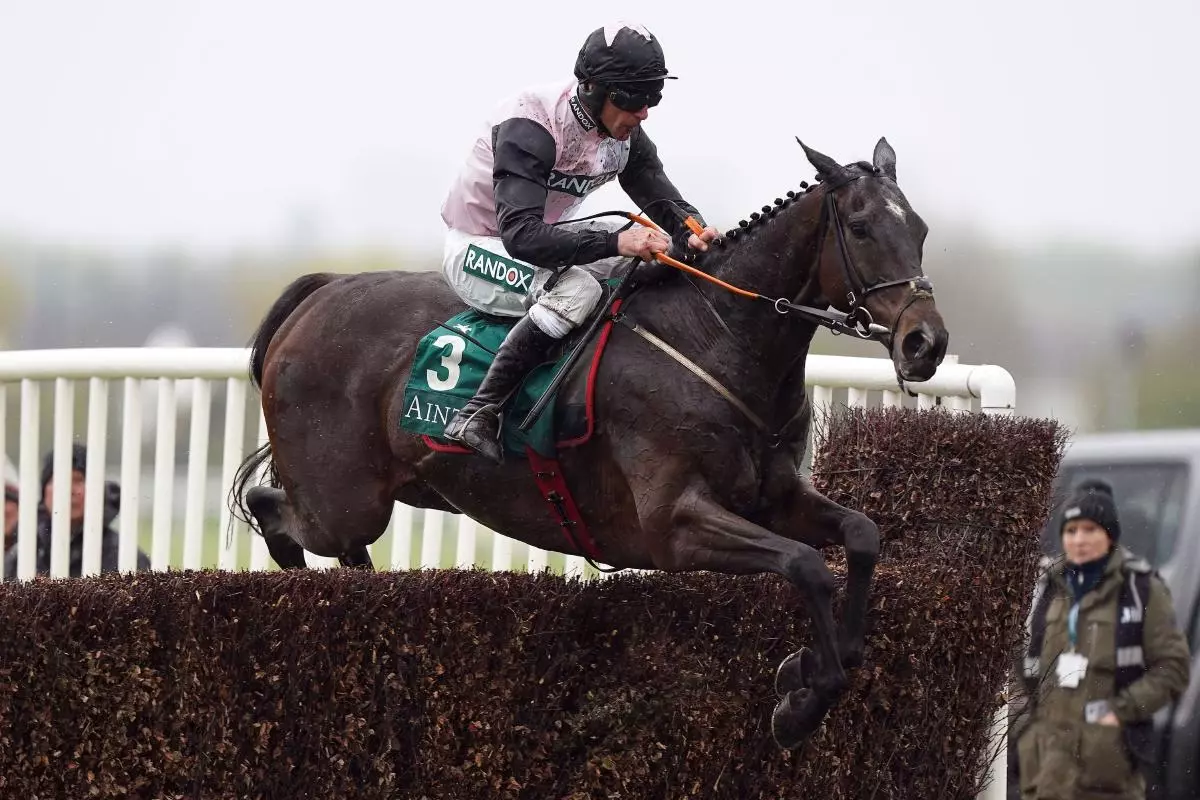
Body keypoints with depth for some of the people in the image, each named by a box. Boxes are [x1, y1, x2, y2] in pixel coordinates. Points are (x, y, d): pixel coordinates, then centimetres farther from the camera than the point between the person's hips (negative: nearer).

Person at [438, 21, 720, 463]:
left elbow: (662, 196, -1)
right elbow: (521, 235, -40)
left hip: (545, 238, 9)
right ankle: (477, 415, -33)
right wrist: (614, 242, -49)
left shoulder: (625, 133, -6)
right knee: (577, 290, -33)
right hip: (477, 250, -9)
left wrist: (692, 232, -25)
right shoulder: (530, 125, -31)